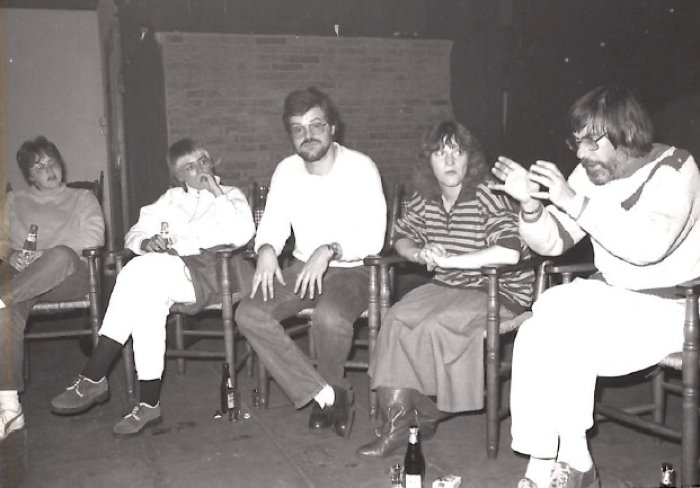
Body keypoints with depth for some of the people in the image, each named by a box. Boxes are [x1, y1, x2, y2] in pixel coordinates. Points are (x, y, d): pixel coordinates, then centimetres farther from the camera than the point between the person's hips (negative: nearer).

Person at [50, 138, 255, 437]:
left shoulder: (230, 195, 18)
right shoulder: (170, 199, 29)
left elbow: (242, 234, -3)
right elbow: (133, 235, 20)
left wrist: (217, 193, -2)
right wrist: (146, 242, -3)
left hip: (208, 273, -4)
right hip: (165, 272, 4)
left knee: (143, 270, -31)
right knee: (148, 297, -33)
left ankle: (93, 378, -27)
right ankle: (149, 404, -32)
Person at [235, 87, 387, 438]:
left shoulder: (360, 167, -11)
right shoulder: (286, 170, 5)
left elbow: (373, 238, -16)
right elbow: (272, 225, 6)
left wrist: (330, 250, -31)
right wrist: (266, 248, -18)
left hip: (350, 271, -5)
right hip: (302, 267, 5)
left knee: (329, 317, -38)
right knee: (248, 314, -20)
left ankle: (332, 389, -3)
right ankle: (326, 395, -13)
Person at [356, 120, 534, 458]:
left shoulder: (488, 197, -17)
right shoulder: (424, 199, 4)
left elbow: (509, 253, -31)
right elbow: (401, 237, 18)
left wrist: (446, 259, -25)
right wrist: (419, 254, -7)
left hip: (497, 292, -6)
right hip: (445, 288, 6)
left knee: (432, 326, -28)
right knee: (395, 320, -19)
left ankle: (427, 413, -1)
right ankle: (396, 421, -15)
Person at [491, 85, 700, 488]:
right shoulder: (590, 174, 3)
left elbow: (649, 244, -31)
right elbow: (553, 243, 3)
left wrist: (574, 202, -32)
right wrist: (531, 205, -17)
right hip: (611, 296, 6)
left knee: (566, 338, -23)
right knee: (536, 334, -19)